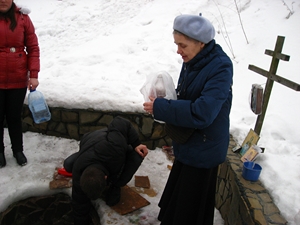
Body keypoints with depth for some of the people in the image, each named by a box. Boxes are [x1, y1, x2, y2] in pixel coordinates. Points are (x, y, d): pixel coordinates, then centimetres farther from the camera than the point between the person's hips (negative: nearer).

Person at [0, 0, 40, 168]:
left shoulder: (22, 17, -1)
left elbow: (33, 48, -1)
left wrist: (33, 75, -7)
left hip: (18, 80, 0)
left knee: (15, 117, 13)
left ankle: (18, 150, 30)